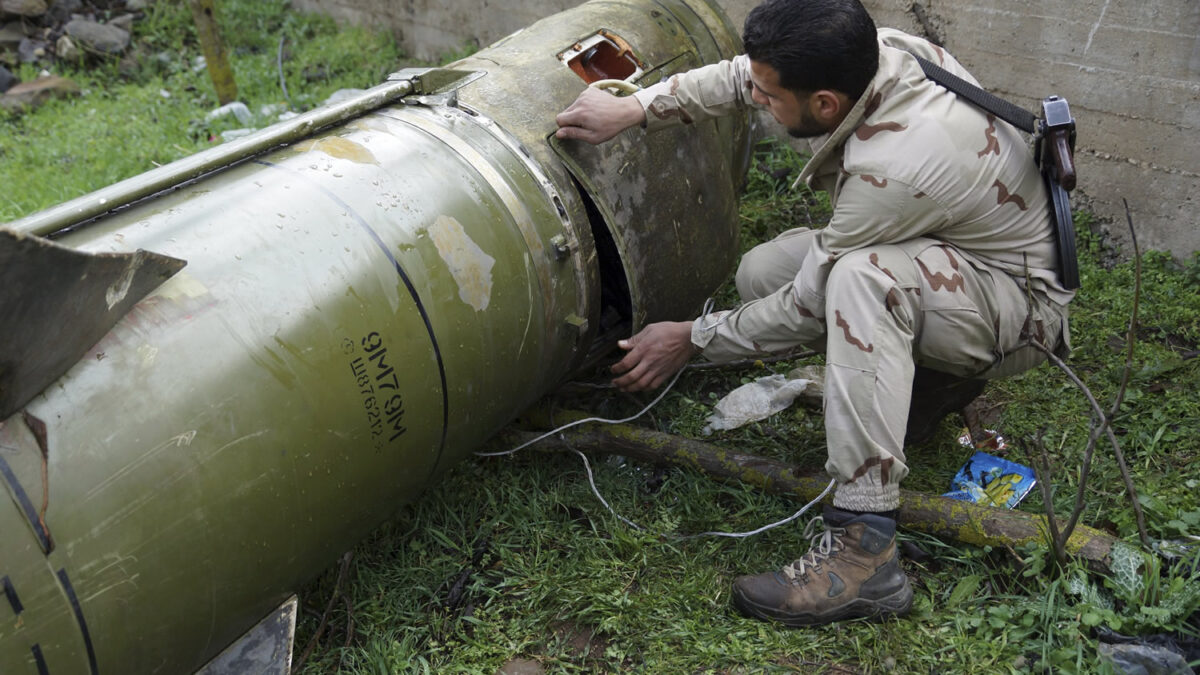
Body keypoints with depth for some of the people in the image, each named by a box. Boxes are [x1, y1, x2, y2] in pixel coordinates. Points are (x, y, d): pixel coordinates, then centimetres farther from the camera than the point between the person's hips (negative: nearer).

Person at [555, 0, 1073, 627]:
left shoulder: (894, 166, -36)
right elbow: (739, 79, 3)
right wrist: (632, 108, -4)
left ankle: (862, 546, -38)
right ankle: (932, 372, 11)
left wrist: (692, 339, -12)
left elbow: (808, 307, -23)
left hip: (1019, 300, -9)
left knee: (860, 277, -39)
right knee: (760, 273, -2)